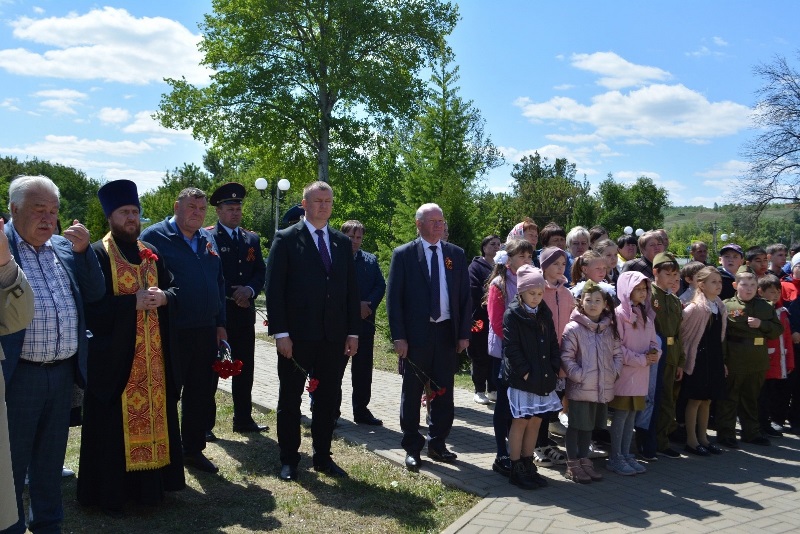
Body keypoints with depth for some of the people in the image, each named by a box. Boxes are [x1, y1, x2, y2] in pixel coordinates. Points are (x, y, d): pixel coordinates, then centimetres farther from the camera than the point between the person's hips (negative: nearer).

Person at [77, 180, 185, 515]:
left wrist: (163, 297, -9)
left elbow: (172, 289, 13)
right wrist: (133, 301, -21)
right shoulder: (97, 254, -6)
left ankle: (149, 484, 24)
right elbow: (91, 305, -14)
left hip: (153, 356, 6)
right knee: (114, 423, 1)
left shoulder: (151, 253, 12)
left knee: (153, 415, 11)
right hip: (113, 356, -5)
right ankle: (110, 492, 14)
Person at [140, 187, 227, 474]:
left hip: (206, 332, 6)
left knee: (202, 394, 14)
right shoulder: (155, 236, -6)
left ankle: (194, 449, 29)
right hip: (172, 333, -6)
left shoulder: (208, 240, 13)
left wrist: (220, 323, 13)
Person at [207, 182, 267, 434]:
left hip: (244, 314, 5)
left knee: (245, 368, 11)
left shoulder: (252, 239, 13)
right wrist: (232, 295, -14)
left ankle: (243, 419, 23)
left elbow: (261, 271, 10)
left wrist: (249, 290, -9)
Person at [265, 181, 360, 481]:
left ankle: (323, 457, 25)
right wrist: (280, 333, -13)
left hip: (335, 337, 4)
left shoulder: (342, 242, 11)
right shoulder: (286, 239, -2)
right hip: (297, 336, -4)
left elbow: (352, 290, 11)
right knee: (290, 399, 8)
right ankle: (289, 460, 22)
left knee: (329, 400, 11)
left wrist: (353, 332, 5)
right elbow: (274, 289, -7)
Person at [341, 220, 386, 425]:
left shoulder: (371, 260, 11)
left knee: (363, 368, 8)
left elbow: (381, 285, 5)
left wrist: (368, 305, -12)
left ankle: (361, 410, 18)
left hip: (365, 321, 4)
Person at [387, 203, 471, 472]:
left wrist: (464, 333, 2)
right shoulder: (403, 254, -3)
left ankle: (437, 443, 25)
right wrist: (399, 336, -11)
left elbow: (465, 296, 8)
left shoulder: (456, 254, 7)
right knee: (412, 393, 7)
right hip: (415, 335, -3)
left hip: (447, 333, 3)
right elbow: (394, 298, -5)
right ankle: (412, 448, 19)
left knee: (444, 392, 10)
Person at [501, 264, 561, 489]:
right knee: (521, 422, 0)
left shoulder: (544, 313, 11)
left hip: (543, 378, 6)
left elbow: (553, 343, 13)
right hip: (521, 379, -6)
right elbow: (510, 348, -14)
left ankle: (528, 466, 23)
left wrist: (555, 368, 2)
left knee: (535, 421, 11)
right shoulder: (512, 314, -9)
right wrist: (525, 372, -16)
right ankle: (516, 470, 10)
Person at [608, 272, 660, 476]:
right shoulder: (619, 313, -11)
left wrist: (655, 353, -5)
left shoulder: (646, 314, 13)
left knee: (632, 413, 12)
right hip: (625, 372, -7)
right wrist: (641, 359, -14)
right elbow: (617, 346, -15)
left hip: (641, 373, 7)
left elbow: (654, 340, 17)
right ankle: (615, 458, 7)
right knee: (621, 413, -1)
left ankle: (626, 454, 21)